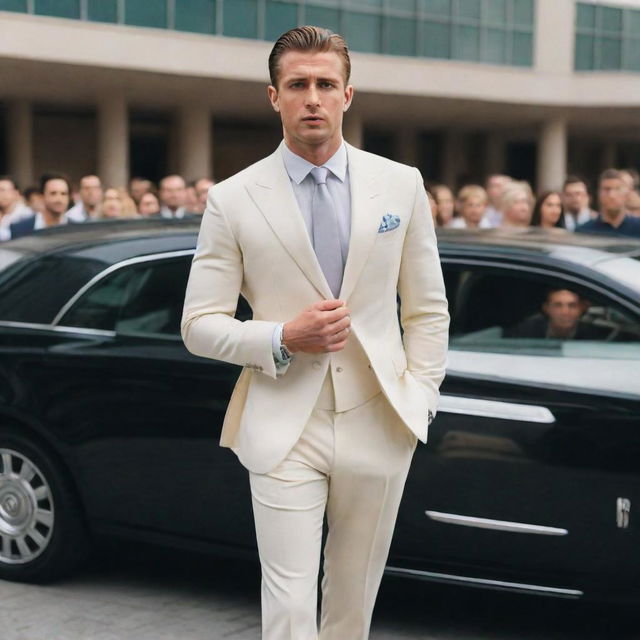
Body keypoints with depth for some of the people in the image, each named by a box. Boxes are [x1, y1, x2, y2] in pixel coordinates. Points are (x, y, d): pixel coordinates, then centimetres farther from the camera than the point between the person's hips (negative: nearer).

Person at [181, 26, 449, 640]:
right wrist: (283, 340, -16)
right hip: (284, 431, -2)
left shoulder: (401, 185, 3)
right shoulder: (232, 200, -3)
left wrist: (420, 397, 1)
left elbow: (427, 307, 10)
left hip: (380, 425, 2)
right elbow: (199, 325, -1)